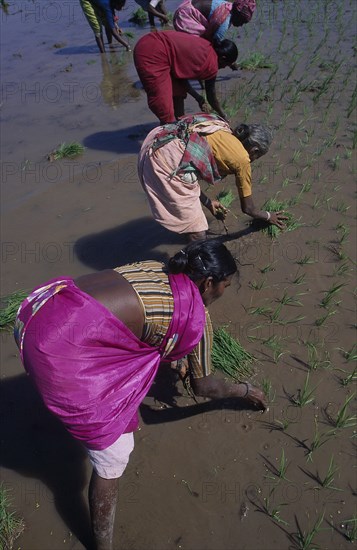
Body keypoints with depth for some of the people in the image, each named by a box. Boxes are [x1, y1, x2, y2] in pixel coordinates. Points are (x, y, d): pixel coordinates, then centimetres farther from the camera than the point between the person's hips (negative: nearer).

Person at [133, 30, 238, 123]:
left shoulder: (207, 47, 17)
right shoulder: (212, 65, -4)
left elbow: (180, 71, 20)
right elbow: (211, 98, 9)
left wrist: (197, 96, 20)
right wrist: (223, 116, 25)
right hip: (152, 55, -10)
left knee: (178, 92, 23)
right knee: (166, 113, -9)